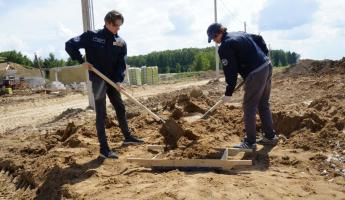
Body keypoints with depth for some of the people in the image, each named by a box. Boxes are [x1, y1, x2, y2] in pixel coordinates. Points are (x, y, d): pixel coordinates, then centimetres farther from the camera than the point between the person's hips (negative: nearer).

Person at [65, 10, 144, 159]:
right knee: (101, 114, -5)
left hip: (112, 80, 5)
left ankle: (127, 136, 33)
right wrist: (82, 61, -12)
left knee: (120, 108, 14)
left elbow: (121, 63, -1)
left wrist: (119, 80, -15)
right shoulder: (92, 36, -8)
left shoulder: (121, 42, 3)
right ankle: (104, 149, 0)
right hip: (98, 80, -5)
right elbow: (70, 45, -8)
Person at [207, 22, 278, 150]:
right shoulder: (240, 34, 15)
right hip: (267, 66, 9)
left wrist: (228, 93, -6)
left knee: (249, 107, 1)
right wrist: (263, 56, 24)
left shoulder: (224, 47, -11)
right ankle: (270, 136, 27)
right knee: (263, 104, 18)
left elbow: (231, 71, -13)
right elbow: (259, 39, 23)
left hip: (255, 73, -9)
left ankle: (250, 142, 8)